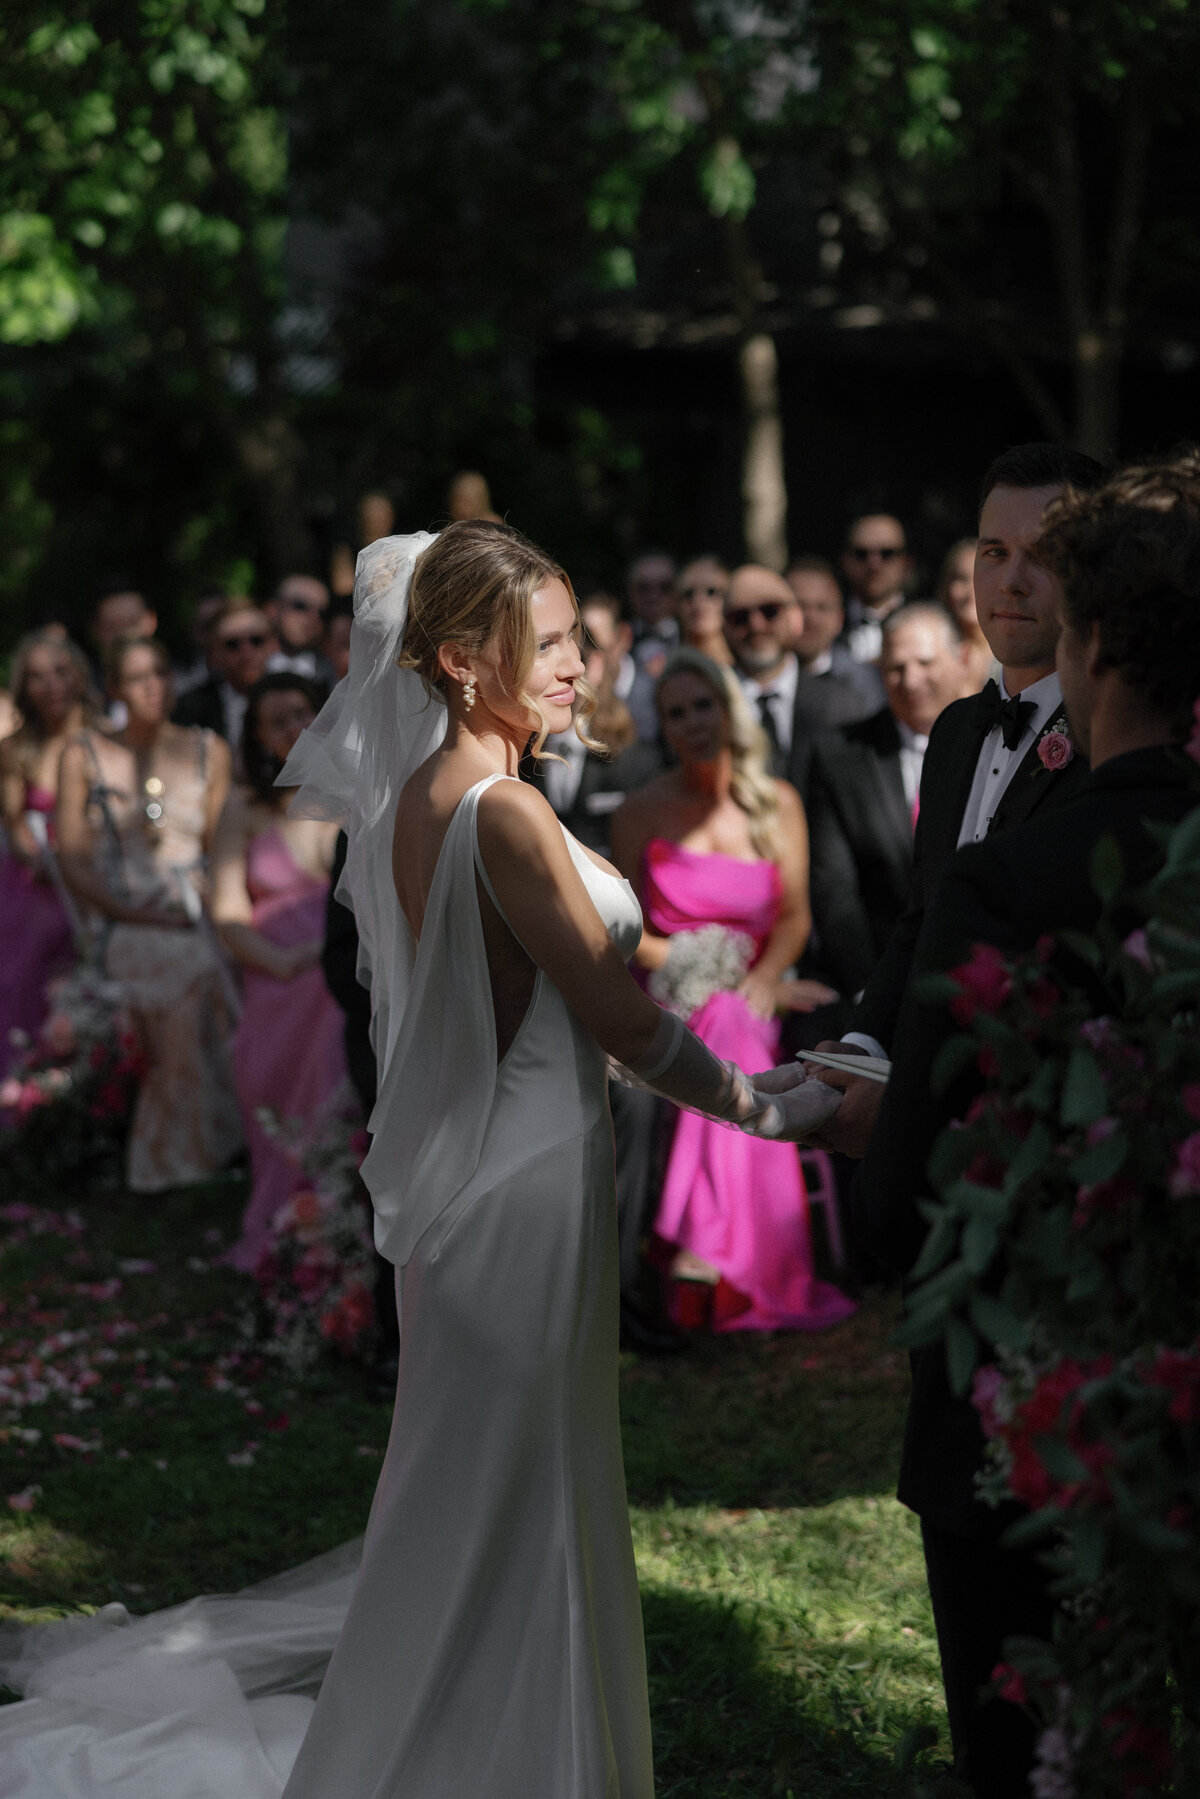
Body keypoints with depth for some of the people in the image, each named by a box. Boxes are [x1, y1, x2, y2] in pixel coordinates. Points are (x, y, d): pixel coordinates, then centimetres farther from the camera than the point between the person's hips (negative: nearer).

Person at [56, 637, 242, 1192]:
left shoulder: (208, 750, 11)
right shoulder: (84, 756, 5)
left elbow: (222, 848, 14)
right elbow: (73, 859, 2)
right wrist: (134, 909, -8)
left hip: (200, 931, 2)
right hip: (128, 933, -2)